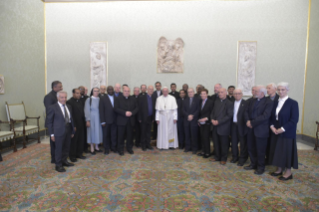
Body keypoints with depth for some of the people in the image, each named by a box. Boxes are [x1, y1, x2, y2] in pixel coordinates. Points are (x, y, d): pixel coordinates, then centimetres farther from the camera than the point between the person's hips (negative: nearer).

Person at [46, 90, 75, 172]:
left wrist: (72, 130, 11)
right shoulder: (52, 107, -7)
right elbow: (49, 121, -6)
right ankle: (58, 165, 16)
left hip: (68, 130, 6)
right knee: (59, 148, 3)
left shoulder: (68, 107, 11)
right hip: (59, 131, -6)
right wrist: (51, 134, -9)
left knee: (66, 147, 15)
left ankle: (64, 161, 33)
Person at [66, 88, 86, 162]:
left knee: (81, 140, 14)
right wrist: (73, 126, -18)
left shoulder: (79, 102, 11)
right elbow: (70, 115, -17)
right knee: (73, 141, 5)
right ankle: (72, 156, 19)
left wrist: (84, 120, 9)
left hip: (81, 125, 7)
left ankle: (79, 153, 28)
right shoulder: (69, 102, -14)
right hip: (74, 125, -7)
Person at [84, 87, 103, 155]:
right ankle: (92, 148, 18)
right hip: (92, 119, -3)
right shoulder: (89, 100, -6)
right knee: (92, 132, 5)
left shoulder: (100, 99, 2)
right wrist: (88, 120, -11)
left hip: (99, 118, 3)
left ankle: (96, 147, 25)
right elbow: (87, 110, -7)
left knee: (98, 132, 10)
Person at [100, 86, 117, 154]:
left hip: (115, 120, 2)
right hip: (106, 121, -2)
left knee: (114, 135, 8)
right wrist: (102, 121, -10)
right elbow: (101, 110, -4)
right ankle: (106, 148, 22)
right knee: (106, 135, 8)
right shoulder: (103, 99, -1)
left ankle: (113, 147, 25)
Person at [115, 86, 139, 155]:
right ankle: (121, 149, 14)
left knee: (130, 135, 7)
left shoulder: (133, 99, 12)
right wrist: (125, 113, -19)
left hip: (131, 121, 3)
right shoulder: (118, 99, 2)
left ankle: (129, 148, 22)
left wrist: (132, 113, -11)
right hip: (121, 120, -3)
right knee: (121, 136, 3)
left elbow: (137, 108, 8)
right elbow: (116, 109, -8)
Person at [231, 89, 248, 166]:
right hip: (233, 125, 5)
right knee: (234, 142, 14)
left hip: (241, 125, -4)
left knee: (243, 143, 7)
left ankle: (242, 158, 20)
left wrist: (246, 124, -18)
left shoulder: (245, 103, -8)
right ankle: (235, 156, 30)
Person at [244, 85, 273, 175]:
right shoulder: (252, 101, 10)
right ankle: (253, 164, 33)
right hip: (251, 129, 6)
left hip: (261, 130, -6)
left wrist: (252, 123, -19)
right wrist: (247, 121, -10)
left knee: (260, 150, 6)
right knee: (250, 147, 15)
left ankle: (260, 167, 25)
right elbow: (247, 111, 9)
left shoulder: (269, 102, -11)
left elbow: (265, 116, -20)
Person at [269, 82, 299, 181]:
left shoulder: (293, 103, -10)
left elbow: (294, 119, -15)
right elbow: (272, 117, 11)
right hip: (276, 132, 6)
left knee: (286, 151, 3)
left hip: (287, 133, -5)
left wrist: (282, 129, -17)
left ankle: (288, 172, 19)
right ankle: (279, 169, 26)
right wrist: (272, 126, -4)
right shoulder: (276, 103, 7)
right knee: (277, 150, 11)